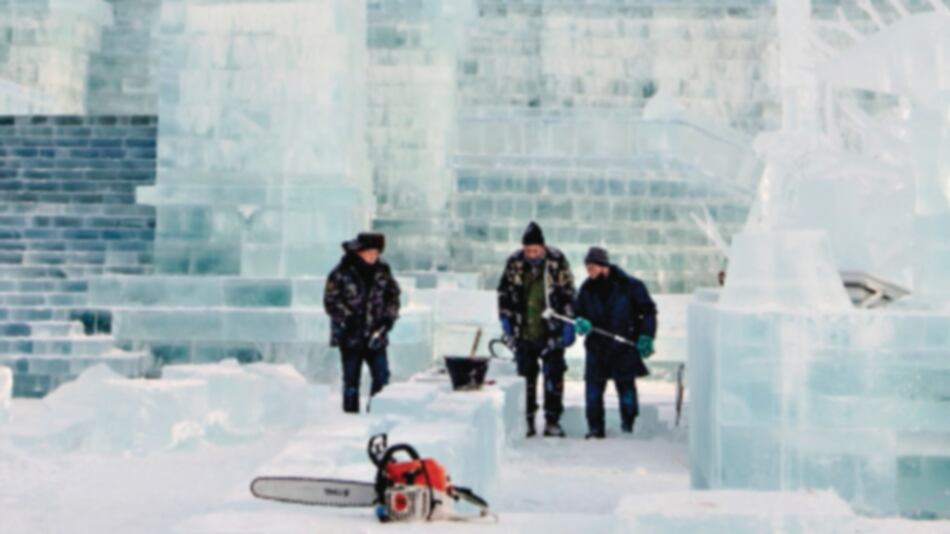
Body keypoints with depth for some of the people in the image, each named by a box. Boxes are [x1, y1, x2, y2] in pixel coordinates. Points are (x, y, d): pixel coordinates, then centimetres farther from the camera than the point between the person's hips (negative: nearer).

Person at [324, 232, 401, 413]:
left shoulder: (382, 271, 5)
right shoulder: (341, 274, -8)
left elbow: (393, 296, 13)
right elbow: (331, 302, -7)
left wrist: (388, 319, 0)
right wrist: (348, 319, -16)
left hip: (375, 336, 3)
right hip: (350, 337, -3)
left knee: (382, 377, 0)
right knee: (351, 380, 4)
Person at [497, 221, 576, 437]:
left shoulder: (557, 262, -7)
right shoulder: (514, 263, -2)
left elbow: (568, 293, -1)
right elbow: (504, 291, 10)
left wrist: (569, 325, -4)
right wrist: (505, 318, 5)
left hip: (551, 332, -2)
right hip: (523, 332, 2)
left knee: (554, 376, 0)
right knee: (525, 377, 8)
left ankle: (552, 421, 10)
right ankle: (526, 420, 18)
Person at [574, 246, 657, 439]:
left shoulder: (630, 286, -4)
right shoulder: (587, 288, 6)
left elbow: (648, 311, 2)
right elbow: (578, 312, 15)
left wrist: (646, 336, -6)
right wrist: (581, 323, -9)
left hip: (624, 347, -3)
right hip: (597, 347, 3)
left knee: (626, 386, 1)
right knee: (593, 387, -1)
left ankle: (628, 425, 13)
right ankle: (595, 427, 8)